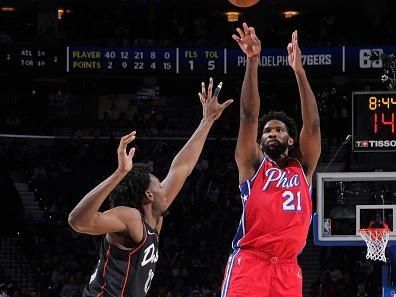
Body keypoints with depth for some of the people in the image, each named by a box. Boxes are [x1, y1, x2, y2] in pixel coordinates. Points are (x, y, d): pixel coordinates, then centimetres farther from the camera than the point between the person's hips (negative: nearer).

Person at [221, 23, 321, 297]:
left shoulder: (303, 168, 20)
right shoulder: (253, 164, 14)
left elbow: (313, 125, 9)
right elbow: (249, 116, 3)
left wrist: (299, 71, 2)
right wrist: (253, 62, -7)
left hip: (287, 268, 3)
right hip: (250, 261, -3)